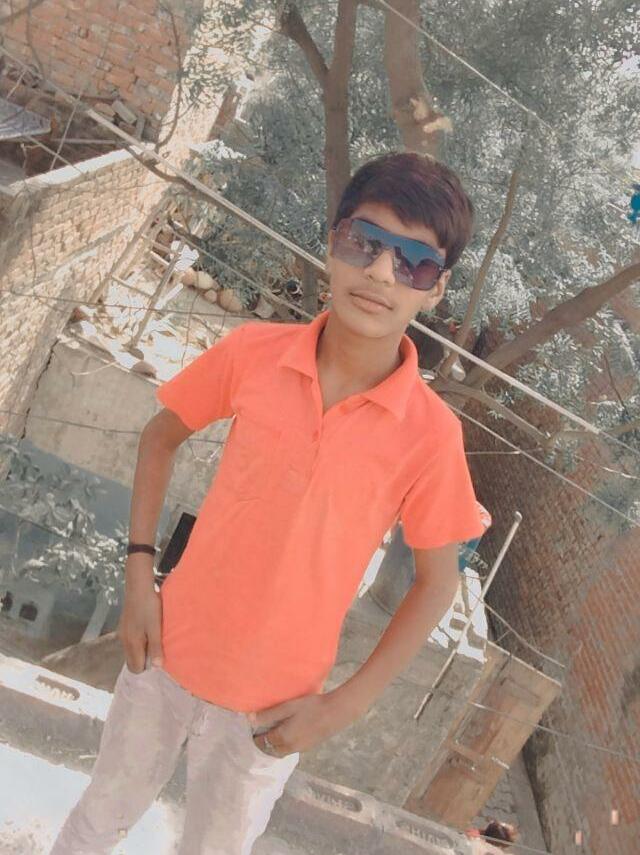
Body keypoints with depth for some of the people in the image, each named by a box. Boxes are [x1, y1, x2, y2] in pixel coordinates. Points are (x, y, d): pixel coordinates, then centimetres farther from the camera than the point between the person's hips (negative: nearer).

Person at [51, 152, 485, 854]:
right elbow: (162, 434, 2)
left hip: (272, 703, -1)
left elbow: (436, 581, -7)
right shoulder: (253, 352, -14)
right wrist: (138, 575, -5)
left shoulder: (430, 433, -19)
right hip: (167, 649, 2)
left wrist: (343, 707, -9)